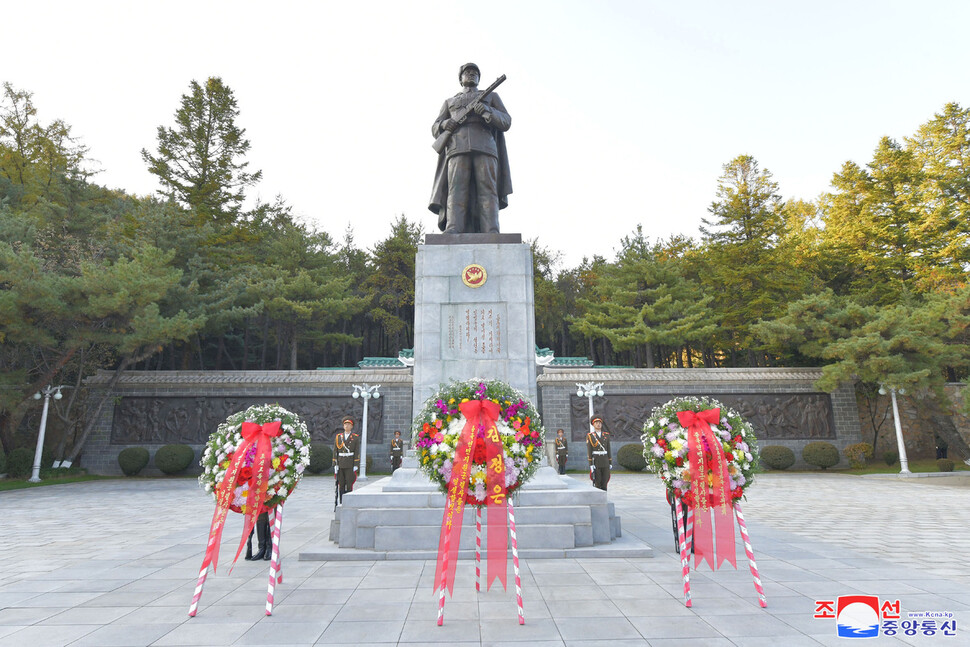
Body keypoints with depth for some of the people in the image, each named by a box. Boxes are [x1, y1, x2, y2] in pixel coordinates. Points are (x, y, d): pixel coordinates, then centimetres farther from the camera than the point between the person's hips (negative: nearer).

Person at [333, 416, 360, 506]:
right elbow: (335, 451, 8)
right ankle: (340, 504, 10)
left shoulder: (356, 438, 2)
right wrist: (335, 465, 1)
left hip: (350, 465, -2)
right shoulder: (338, 437, 9)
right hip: (340, 465, 3)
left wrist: (356, 466, -9)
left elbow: (357, 452, -2)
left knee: (349, 485, -3)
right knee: (340, 485, 4)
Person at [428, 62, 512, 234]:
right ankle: (453, 233, -31)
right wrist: (444, 125, -1)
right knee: (457, 190, -18)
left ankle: (491, 235, -28)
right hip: (457, 148, 1)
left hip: (485, 148, -1)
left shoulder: (491, 96, 31)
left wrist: (488, 111, -4)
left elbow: (506, 122, 16)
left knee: (487, 190, -17)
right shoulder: (449, 102, 34)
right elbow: (435, 129, 24)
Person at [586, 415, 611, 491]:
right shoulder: (589, 436, -3)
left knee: (604, 483, 4)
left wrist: (610, 463, 6)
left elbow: (608, 449, 11)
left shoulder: (606, 435, 9)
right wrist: (591, 465, -13)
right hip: (595, 462, -4)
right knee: (597, 483, -3)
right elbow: (589, 451, -7)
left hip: (605, 461, 4)